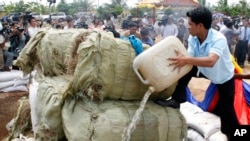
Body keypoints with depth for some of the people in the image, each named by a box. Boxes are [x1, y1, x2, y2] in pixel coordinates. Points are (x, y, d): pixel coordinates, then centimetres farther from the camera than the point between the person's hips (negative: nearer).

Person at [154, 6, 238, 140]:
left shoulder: (219, 39, -36)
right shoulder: (193, 38, -17)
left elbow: (211, 61, -51)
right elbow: (190, 59, -21)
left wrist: (186, 60, -58)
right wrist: (182, 59, -42)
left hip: (225, 78, -5)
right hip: (206, 72, 5)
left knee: (226, 110, -1)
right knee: (186, 68, -18)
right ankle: (176, 100, -9)